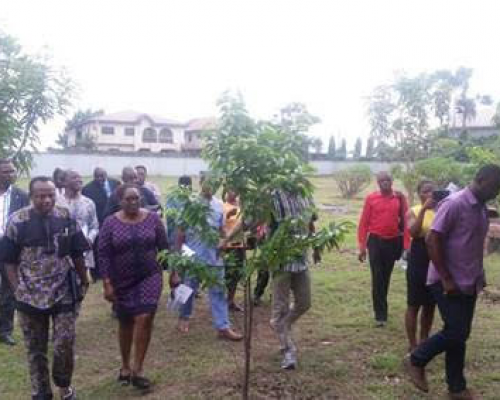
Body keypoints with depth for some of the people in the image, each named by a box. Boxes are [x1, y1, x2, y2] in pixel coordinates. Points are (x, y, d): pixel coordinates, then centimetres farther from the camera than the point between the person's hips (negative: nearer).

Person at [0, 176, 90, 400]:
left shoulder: (66, 218, -2)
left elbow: (77, 254, 7)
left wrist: (84, 282, 8)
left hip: (65, 294, 0)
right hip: (31, 297, 0)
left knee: (64, 346, 1)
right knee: (36, 350, 11)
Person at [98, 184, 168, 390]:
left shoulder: (153, 218, -4)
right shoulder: (110, 223, -7)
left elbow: (164, 247, 2)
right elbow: (103, 255, -6)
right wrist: (107, 283, -10)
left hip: (150, 276, 0)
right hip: (122, 280, 0)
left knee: (144, 318, -12)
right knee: (125, 323, 12)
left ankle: (138, 369, 0)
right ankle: (125, 366, 31)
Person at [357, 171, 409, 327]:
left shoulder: (400, 198, 0)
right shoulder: (371, 198, -3)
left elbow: (406, 221, 0)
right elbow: (364, 223, -2)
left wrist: (406, 245, -6)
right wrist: (362, 246, -5)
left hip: (394, 242, 2)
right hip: (375, 241, -2)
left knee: (386, 277, 14)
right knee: (377, 278, -3)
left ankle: (380, 308, 32)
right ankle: (380, 314, 3)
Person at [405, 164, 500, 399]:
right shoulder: (454, 203, -15)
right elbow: (432, 240, -19)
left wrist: (478, 278, 13)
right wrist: (446, 279, -19)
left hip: (469, 284, 8)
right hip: (448, 283, -8)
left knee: (460, 335, 12)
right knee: (455, 333, -8)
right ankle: (416, 360, 13)